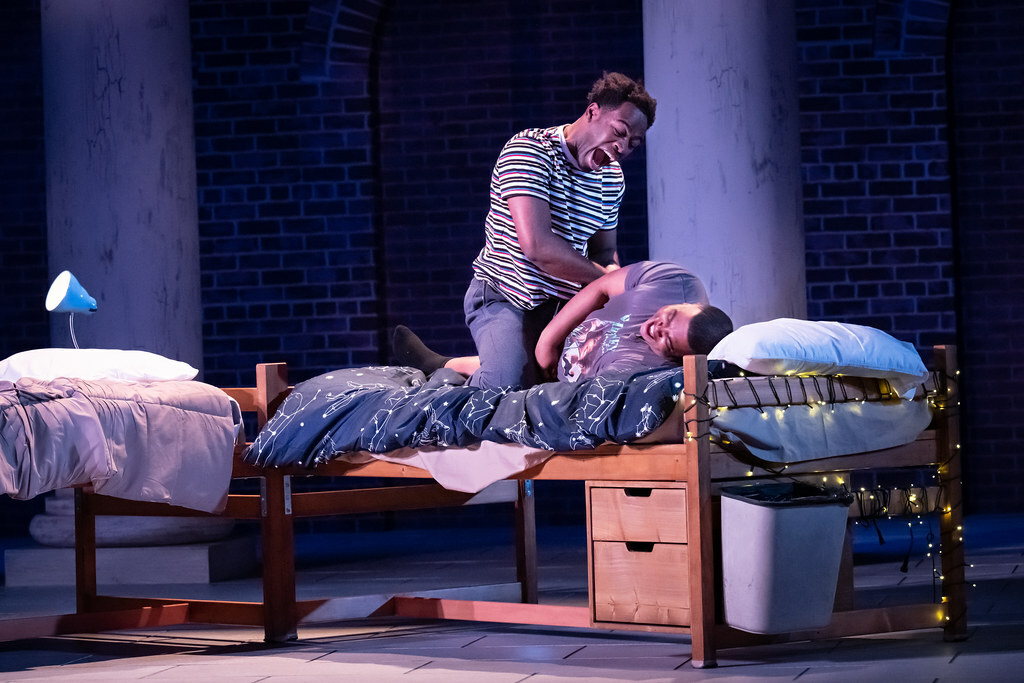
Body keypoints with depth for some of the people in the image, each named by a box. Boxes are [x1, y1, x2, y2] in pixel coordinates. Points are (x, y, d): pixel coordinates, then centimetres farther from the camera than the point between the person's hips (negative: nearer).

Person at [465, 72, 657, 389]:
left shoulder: (612, 176, 7)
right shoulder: (529, 151, -18)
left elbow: (605, 252, 18)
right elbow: (537, 246, -29)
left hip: (563, 302, 7)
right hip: (505, 298, -7)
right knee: (510, 383, -31)